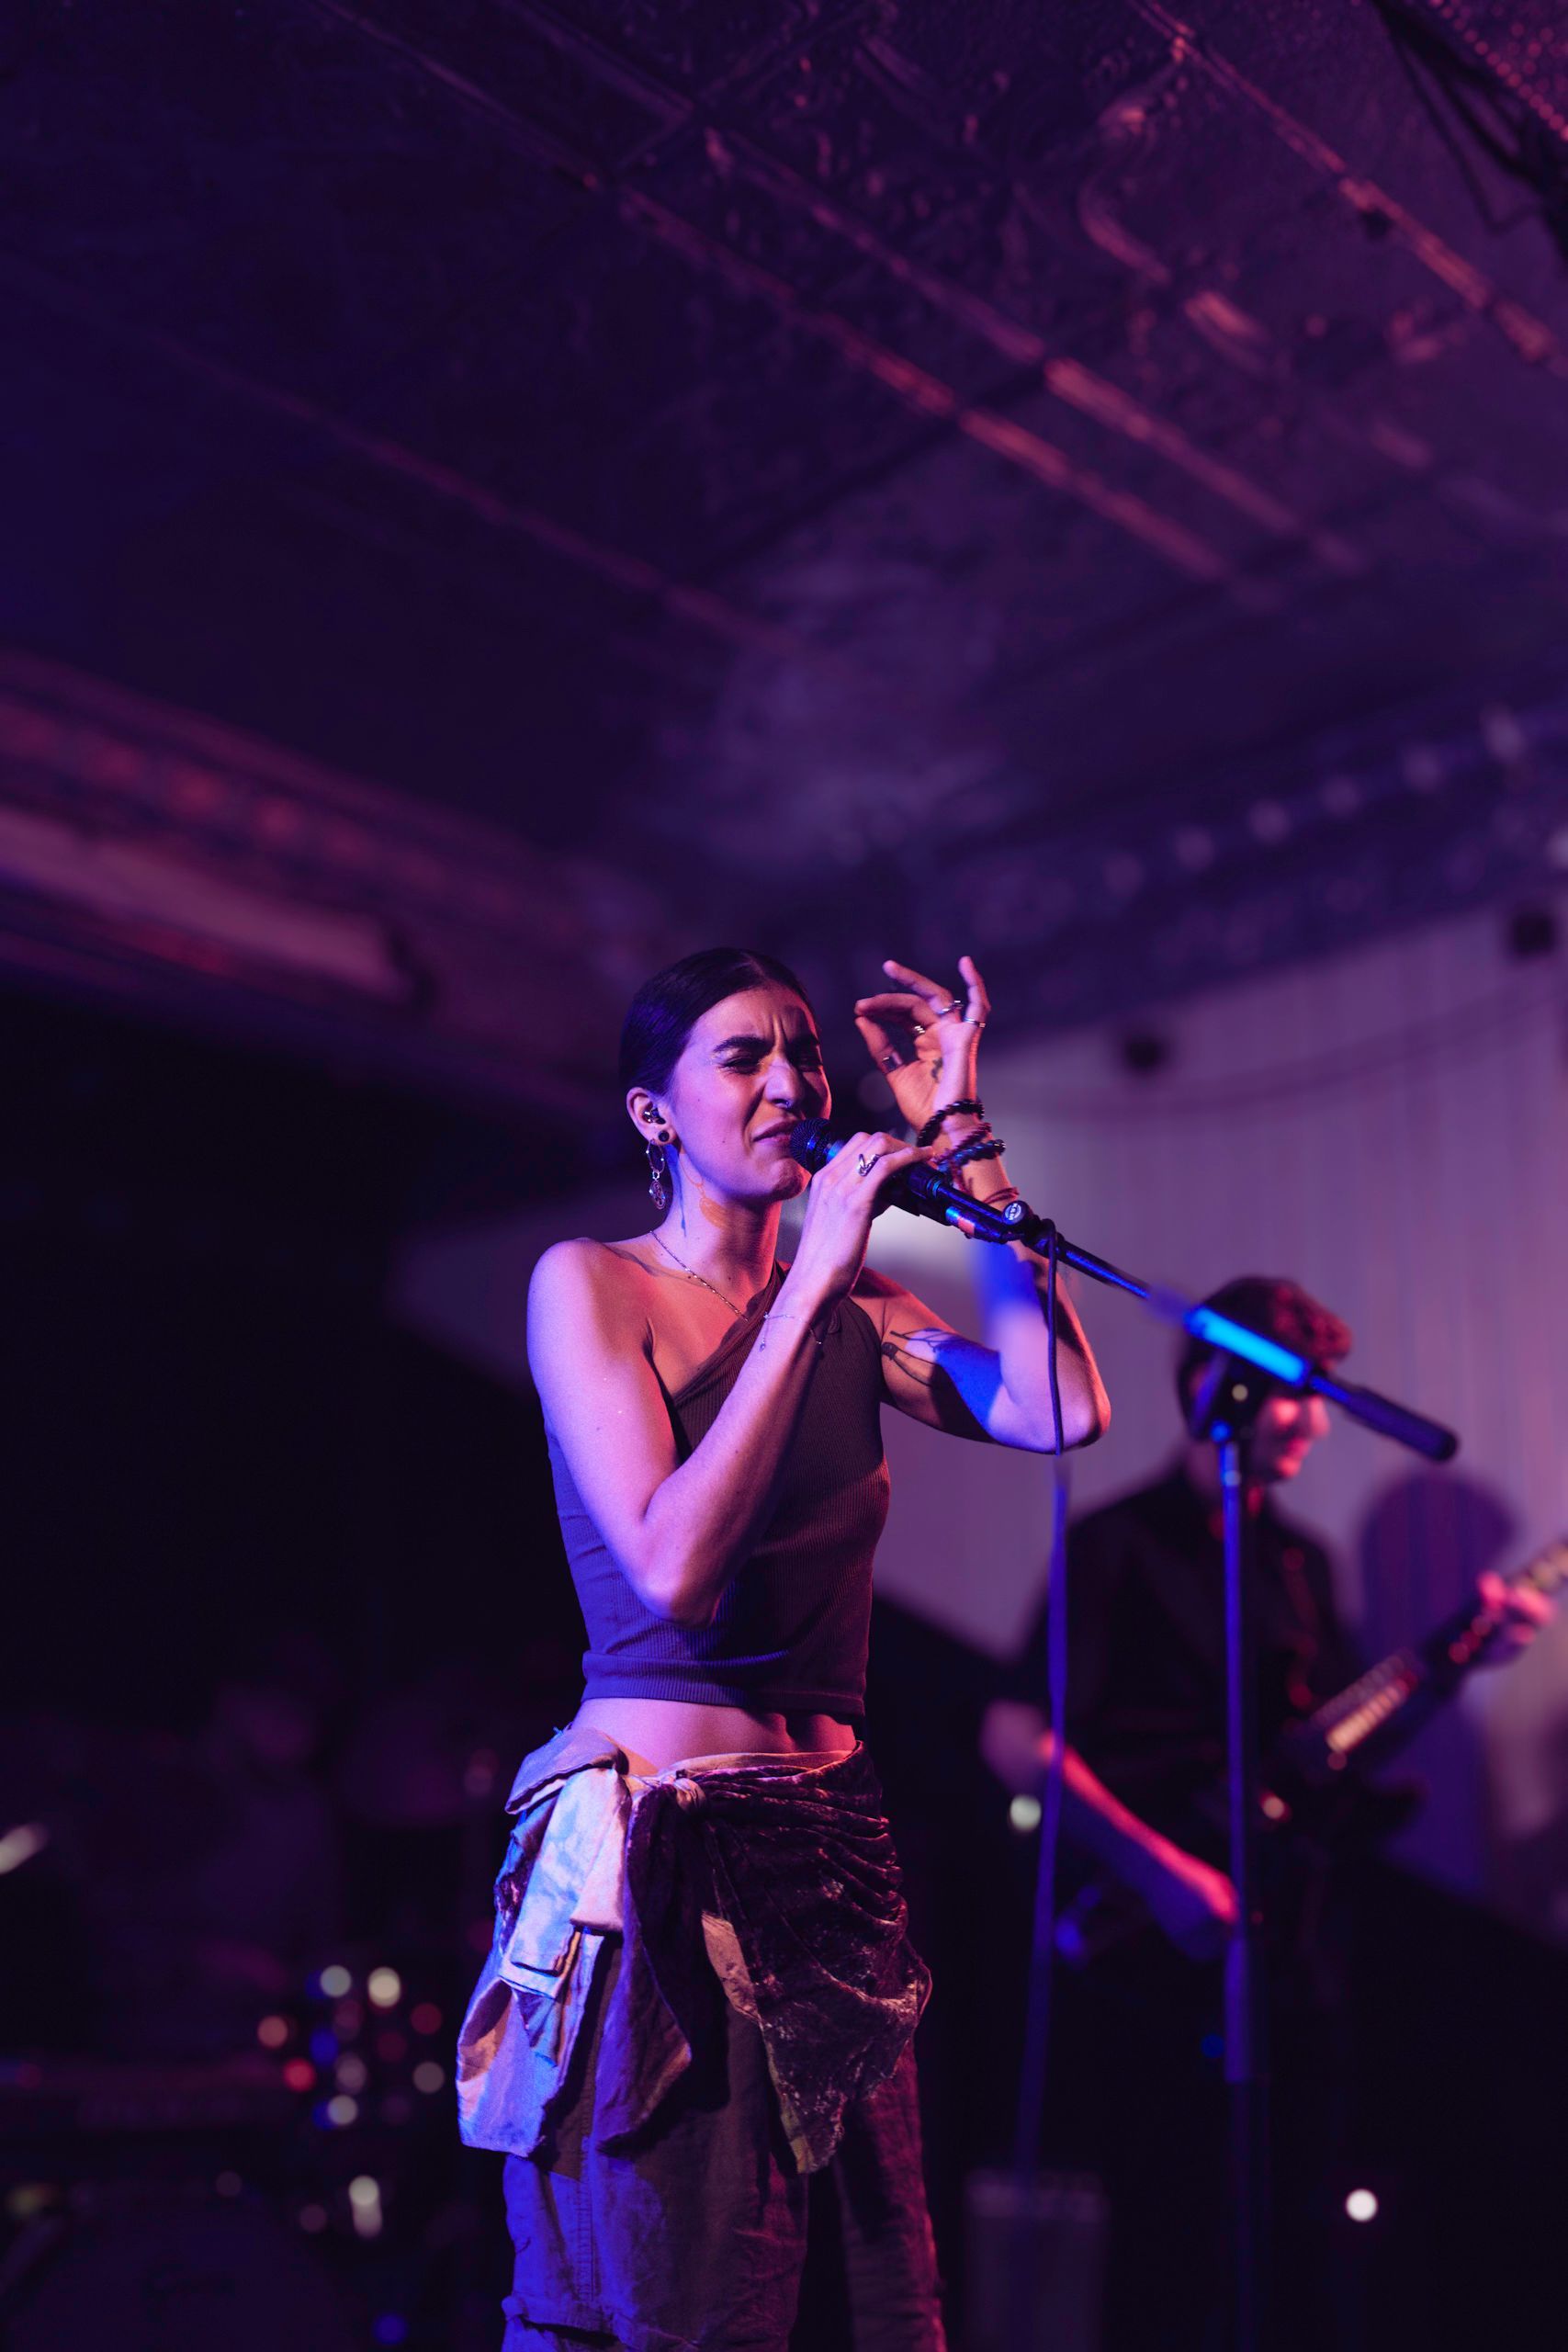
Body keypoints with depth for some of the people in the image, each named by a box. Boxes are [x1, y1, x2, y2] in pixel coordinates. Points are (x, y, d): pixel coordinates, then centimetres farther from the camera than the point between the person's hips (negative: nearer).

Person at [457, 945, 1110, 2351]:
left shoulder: (856, 1318, 10)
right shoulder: (590, 1283, -4)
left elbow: (1063, 1409, -8)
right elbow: (674, 1569, -18)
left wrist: (964, 1141, -5)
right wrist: (811, 1285, -18)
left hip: (833, 1847, 5)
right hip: (650, 1850, -5)